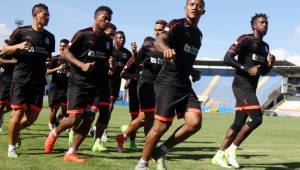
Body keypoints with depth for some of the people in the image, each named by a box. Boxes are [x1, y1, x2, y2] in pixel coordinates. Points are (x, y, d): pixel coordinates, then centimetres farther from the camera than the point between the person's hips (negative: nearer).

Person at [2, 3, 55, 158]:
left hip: (39, 80, 5)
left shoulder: (49, 36, 10)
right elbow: (5, 50, 1)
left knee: (33, 116, 3)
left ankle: (14, 131, 33)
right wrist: (18, 46, -17)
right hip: (21, 78, -4)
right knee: (18, 113, -6)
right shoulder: (21, 32, -3)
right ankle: (11, 147, 10)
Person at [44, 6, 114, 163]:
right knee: (74, 119, -10)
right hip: (78, 82, -5)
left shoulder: (108, 41, 12)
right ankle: (54, 133, 22)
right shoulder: (83, 34, -5)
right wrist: (81, 65, -21)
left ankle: (70, 153, 6)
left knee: (89, 119, -3)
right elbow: (66, 52, -7)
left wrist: (110, 65, 4)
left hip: (97, 85, 6)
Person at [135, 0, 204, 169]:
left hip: (185, 84, 7)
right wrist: (166, 48, -47)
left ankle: (161, 152, 8)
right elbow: (158, 41, -26)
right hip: (168, 81, -7)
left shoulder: (198, 34, 17)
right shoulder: (177, 25, -6)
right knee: (162, 125, -8)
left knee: (195, 123, -9)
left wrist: (193, 71, 15)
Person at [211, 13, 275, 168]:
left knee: (239, 123, 8)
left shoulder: (265, 46, 18)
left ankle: (219, 155, 15)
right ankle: (231, 149, -3)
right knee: (256, 119, -15)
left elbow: (263, 72, 24)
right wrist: (247, 70, -21)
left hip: (251, 89, 9)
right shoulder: (245, 40, -9)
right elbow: (227, 58, -18)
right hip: (241, 86, -9)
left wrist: (270, 63, 3)